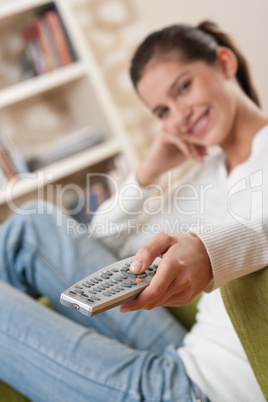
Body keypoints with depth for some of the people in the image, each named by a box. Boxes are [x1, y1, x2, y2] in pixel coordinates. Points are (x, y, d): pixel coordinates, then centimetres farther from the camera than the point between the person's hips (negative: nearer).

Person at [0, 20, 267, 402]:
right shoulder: (209, 172, 18)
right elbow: (104, 241, 18)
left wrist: (209, 249, -47)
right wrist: (151, 169, 5)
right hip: (186, 358, 8)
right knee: (34, 224, 8)